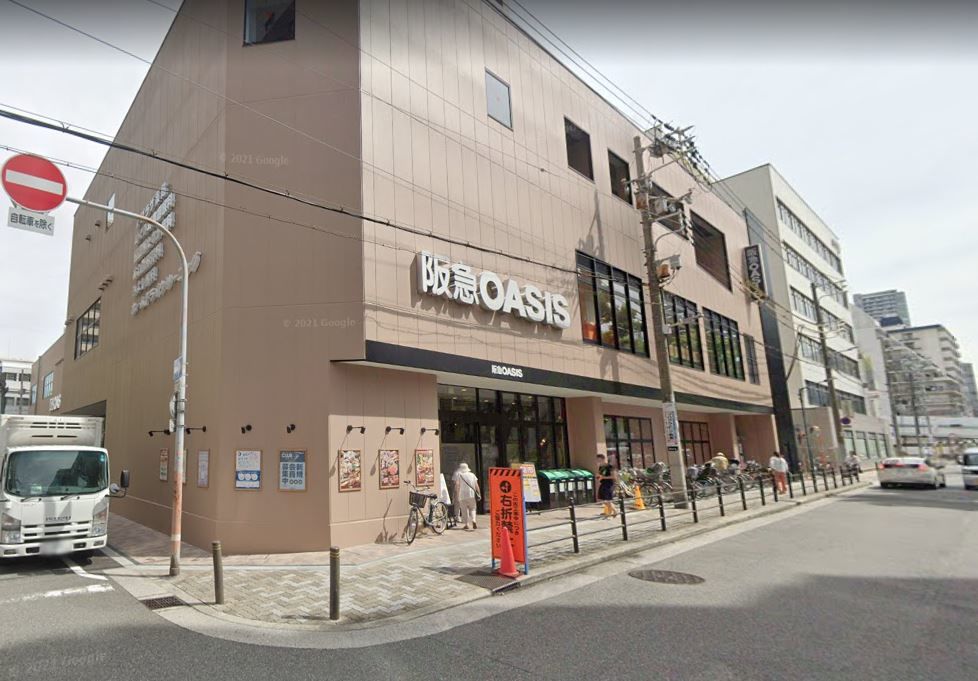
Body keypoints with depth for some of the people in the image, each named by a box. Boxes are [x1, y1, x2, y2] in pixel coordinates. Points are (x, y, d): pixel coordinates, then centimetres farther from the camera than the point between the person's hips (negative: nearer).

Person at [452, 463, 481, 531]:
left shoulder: (458, 475, 0)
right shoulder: (472, 475, 10)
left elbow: (457, 485, -8)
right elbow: (476, 486, 8)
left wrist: (456, 495, -6)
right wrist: (479, 494, 14)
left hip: (462, 495, -2)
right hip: (471, 495, 3)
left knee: (464, 510, 5)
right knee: (472, 509, 15)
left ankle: (466, 524, 5)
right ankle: (474, 521, -2)